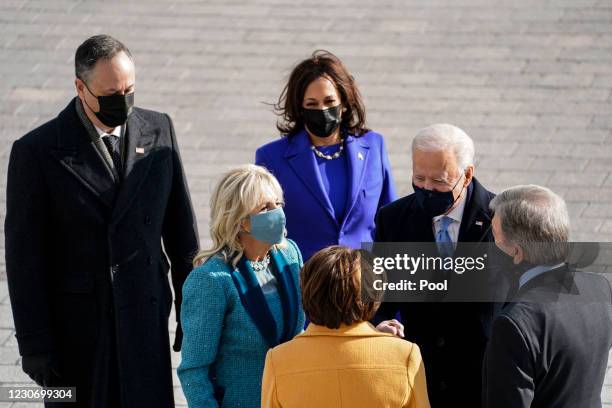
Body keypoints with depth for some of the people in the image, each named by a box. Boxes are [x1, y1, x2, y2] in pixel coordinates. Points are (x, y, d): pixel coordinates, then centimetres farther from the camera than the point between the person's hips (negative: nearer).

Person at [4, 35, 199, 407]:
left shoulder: (159, 130, 2)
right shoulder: (37, 151, -9)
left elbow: (180, 227, 10)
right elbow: (24, 257, -7)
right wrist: (34, 345, -9)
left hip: (145, 320, 3)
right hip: (75, 325, -2)